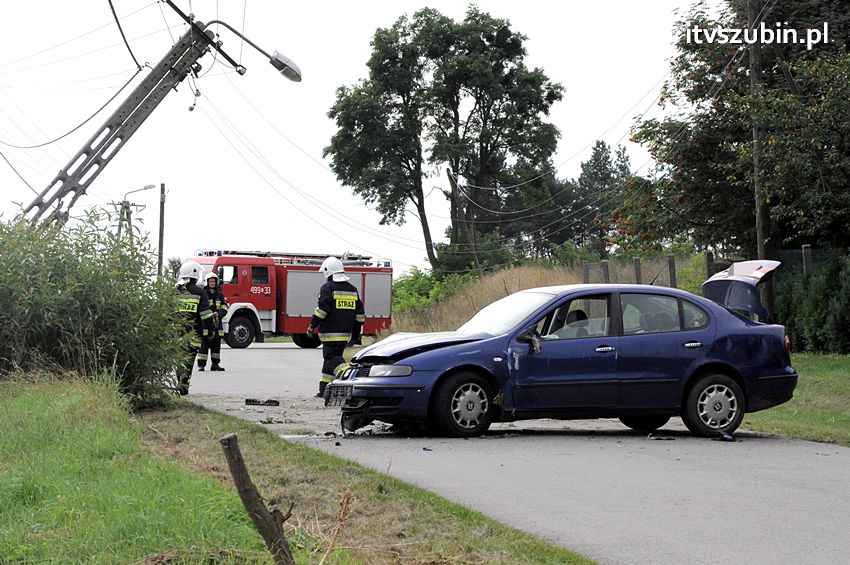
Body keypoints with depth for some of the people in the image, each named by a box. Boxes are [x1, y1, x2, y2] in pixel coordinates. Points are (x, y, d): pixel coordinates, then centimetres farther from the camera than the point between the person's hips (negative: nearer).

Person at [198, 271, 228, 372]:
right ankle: (201, 365, -5)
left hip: (217, 323, 5)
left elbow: (224, 308, 11)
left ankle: (215, 364, 15)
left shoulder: (220, 295, 15)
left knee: (216, 344, 8)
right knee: (204, 344, -7)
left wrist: (218, 314, -10)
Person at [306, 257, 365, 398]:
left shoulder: (327, 288, -7)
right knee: (331, 356, 13)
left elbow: (322, 309, -15)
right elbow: (359, 313, 14)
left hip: (330, 332, -7)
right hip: (345, 333, 7)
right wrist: (356, 333, 19)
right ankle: (324, 389, 15)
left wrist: (312, 326, -8)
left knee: (332, 357, -7)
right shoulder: (352, 289, 14)